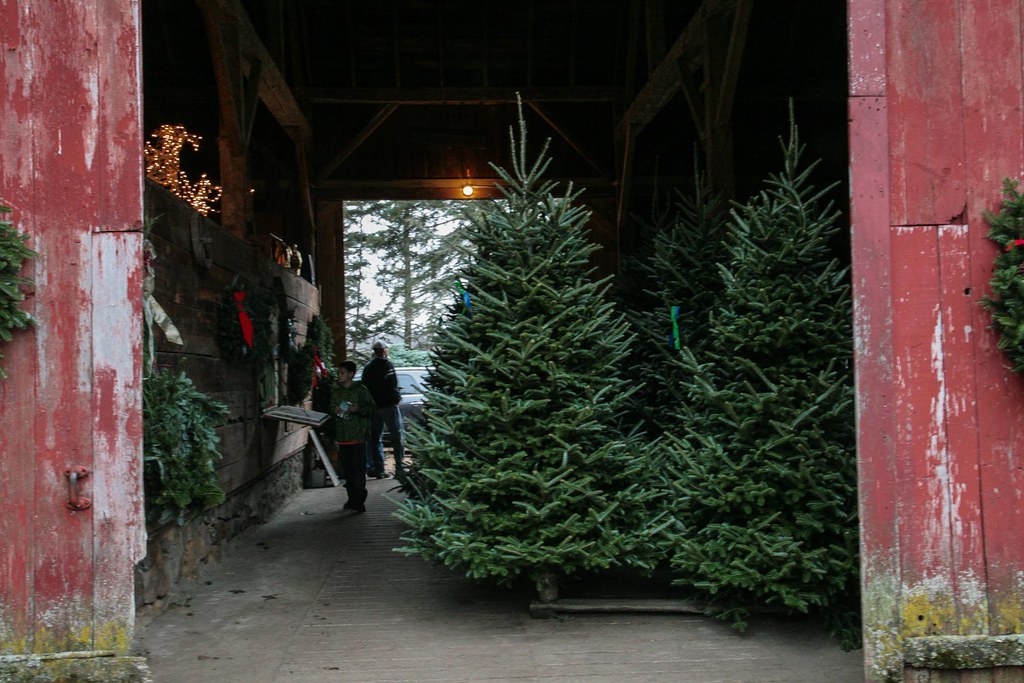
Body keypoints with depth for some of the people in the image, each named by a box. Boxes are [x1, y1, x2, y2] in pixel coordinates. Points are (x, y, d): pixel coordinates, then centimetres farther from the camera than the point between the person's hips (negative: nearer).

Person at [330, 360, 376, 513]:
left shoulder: (361, 390, -4)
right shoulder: (335, 391, 12)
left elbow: (372, 408, -4)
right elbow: (331, 409, 24)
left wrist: (358, 409, -18)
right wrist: (334, 411, 2)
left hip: (358, 437, -5)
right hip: (342, 437, 5)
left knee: (359, 470, -5)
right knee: (347, 470, 9)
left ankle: (359, 500, -1)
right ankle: (352, 499, 18)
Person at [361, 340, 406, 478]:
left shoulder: (368, 367, 11)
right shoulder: (386, 365, -10)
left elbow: (365, 386, 14)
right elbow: (392, 385, -16)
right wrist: (397, 398, -3)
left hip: (373, 407, 6)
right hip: (388, 405, -6)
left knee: (375, 438, 9)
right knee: (397, 436, 0)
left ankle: (379, 469, 8)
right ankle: (400, 466, -4)